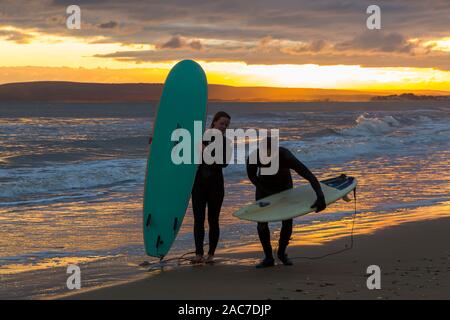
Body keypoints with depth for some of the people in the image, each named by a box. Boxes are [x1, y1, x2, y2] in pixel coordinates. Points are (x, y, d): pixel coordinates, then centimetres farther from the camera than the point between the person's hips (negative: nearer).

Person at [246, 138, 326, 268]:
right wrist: (267, 192, -20)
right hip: (264, 185, 1)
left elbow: (309, 175, -47)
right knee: (261, 222, -9)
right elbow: (252, 176, -12)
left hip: (284, 184, -1)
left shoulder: (287, 157, -42)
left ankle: (281, 252, 21)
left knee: (288, 222, -6)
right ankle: (268, 258, 8)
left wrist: (321, 197, -60)